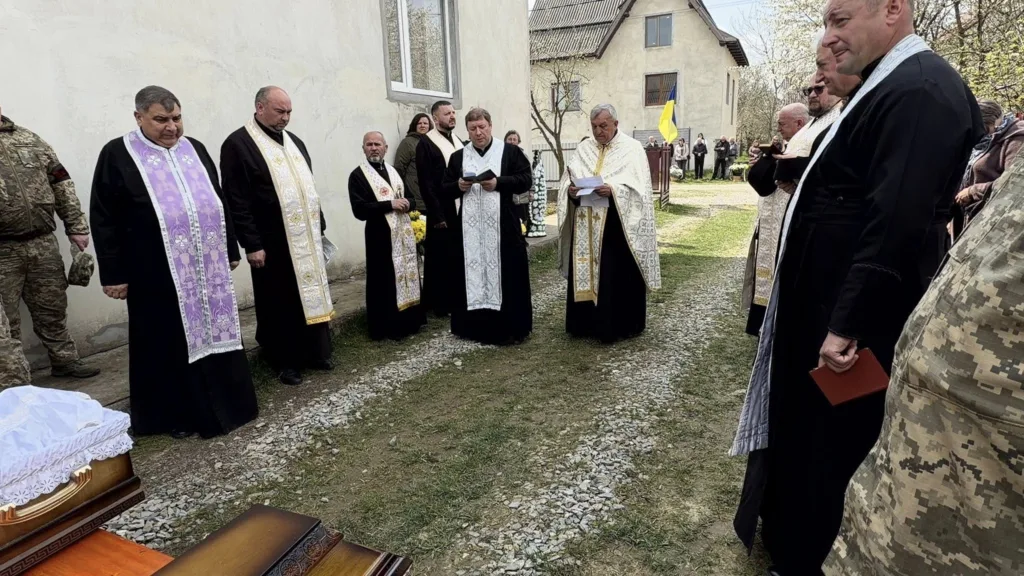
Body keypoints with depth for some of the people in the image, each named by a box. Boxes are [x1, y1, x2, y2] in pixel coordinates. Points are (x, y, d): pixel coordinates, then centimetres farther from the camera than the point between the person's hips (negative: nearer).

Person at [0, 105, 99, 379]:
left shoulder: (28, 138, 8)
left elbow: (61, 181, 9)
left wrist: (76, 225, 6)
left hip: (43, 242, 3)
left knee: (52, 308, 15)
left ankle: (64, 360, 30)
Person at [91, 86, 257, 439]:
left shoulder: (194, 149, 10)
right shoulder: (117, 155, -4)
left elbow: (217, 203, 15)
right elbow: (104, 219, -4)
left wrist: (231, 250, 13)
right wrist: (113, 274, -8)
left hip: (207, 267, 4)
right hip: (157, 273, -4)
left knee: (213, 331, 12)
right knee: (170, 343, 6)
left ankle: (223, 403, 28)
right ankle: (177, 414, 22)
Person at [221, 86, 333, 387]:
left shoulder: (295, 142, 14)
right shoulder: (238, 144, -8)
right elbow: (236, 200, -12)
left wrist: (320, 226, 15)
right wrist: (251, 245, -16)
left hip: (306, 237, 7)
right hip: (272, 242, -6)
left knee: (312, 294, 13)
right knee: (279, 303, 5)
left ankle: (315, 352, 27)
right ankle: (286, 361, 19)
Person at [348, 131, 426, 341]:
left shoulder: (395, 172, 15)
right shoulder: (358, 175, -5)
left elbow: (412, 199, 16)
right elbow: (359, 210, -16)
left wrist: (407, 204, -8)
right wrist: (390, 204, -19)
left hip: (404, 233, 6)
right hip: (380, 236, -6)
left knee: (408, 275, 11)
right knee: (385, 282, -2)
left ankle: (410, 321, 22)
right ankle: (386, 327, 9)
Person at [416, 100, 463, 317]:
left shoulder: (459, 142, 15)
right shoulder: (426, 144, -7)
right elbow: (425, 184, -12)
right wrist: (437, 215, -16)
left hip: (462, 210, 7)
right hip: (442, 212, -6)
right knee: (441, 259, 2)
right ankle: (440, 303, 13)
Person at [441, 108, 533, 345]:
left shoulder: (510, 152, 5)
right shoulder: (458, 157, 12)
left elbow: (526, 180, -3)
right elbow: (444, 190, 11)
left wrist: (499, 183, -16)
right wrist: (458, 186, -10)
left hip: (503, 226, -2)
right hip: (469, 227, 3)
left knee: (507, 274, 0)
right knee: (472, 274, 5)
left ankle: (510, 326, 11)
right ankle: (475, 326, 17)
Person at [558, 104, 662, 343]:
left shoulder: (632, 148, -1)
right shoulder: (583, 149, 13)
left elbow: (640, 189, -9)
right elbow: (567, 180, 9)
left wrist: (613, 191, -23)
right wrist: (570, 190, -13)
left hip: (617, 226, -4)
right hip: (586, 226, 5)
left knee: (617, 277, 0)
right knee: (584, 274, 8)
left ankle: (619, 326, 12)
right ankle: (586, 323, 20)